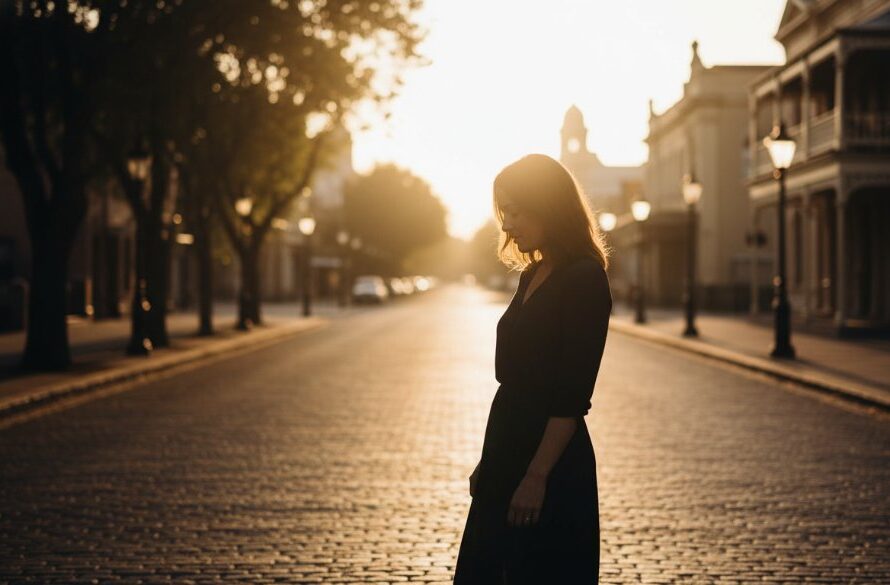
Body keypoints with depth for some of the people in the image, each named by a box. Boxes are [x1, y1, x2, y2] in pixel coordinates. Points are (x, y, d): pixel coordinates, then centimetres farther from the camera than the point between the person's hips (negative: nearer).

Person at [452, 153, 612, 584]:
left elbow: (573, 396, -18)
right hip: (507, 458, 9)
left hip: (550, 466, -9)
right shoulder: (532, 277, 12)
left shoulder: (584, 279, -13)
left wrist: (537, 476, -22)